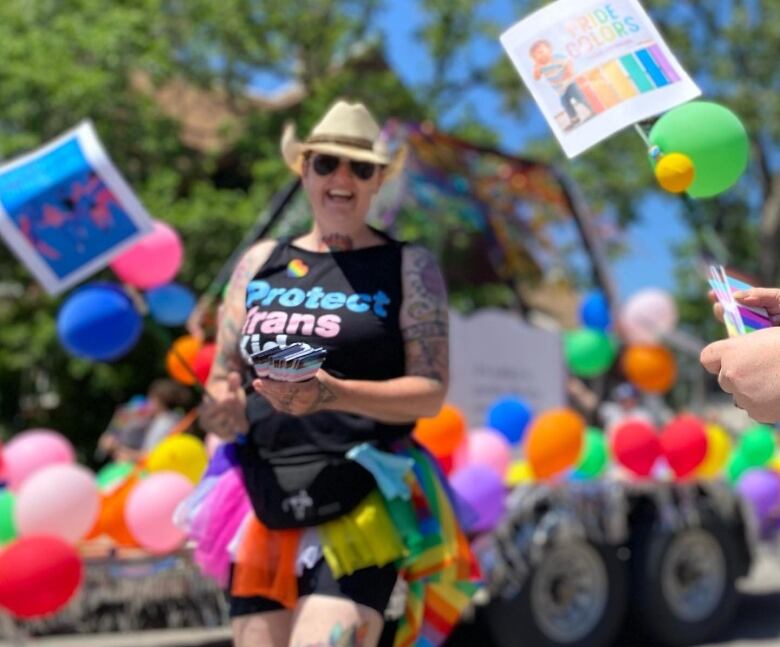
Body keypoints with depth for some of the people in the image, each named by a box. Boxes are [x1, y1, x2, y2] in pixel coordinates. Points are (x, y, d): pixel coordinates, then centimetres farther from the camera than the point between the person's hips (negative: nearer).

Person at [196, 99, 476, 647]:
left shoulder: (409, 266, 3)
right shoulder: (261, 263, 14)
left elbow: (430, 391, -5)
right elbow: (224, 379, 16)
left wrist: (333, 394, -21)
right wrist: (222, 410, -8)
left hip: (363, 507, -4)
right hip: (265, 508, 4)